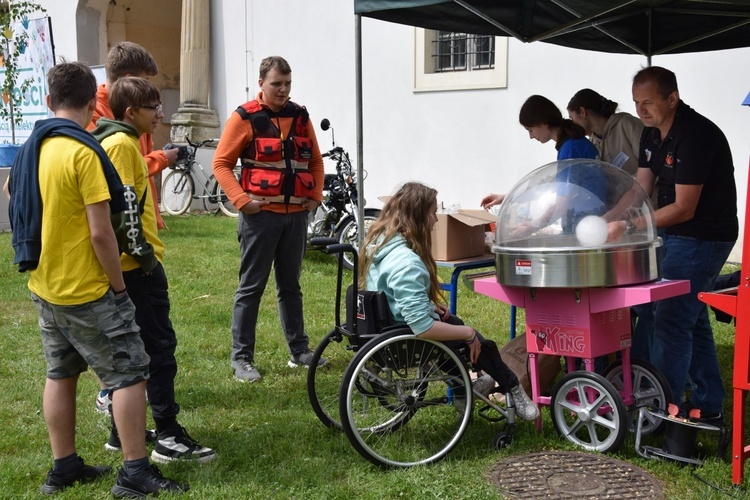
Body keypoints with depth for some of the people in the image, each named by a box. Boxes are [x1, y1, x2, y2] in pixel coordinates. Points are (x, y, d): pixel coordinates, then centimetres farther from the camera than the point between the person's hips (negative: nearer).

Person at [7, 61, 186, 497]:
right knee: (130, 373, 0)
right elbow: (101, 233, -21)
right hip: (87, 291, -8)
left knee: (61, 374, 16)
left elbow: (24, 210, 15)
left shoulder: (31, 149, 5)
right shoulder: (84, 152, -20)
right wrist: (119, 286, -11)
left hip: (44, 286, 8)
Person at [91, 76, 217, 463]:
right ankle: (169, 437, -2)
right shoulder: (121, 143, -14)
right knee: (160, 345, -6)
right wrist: (141, 250, -19)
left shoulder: (119, 140, 17)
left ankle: (122, 430, 23)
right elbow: (123, 203, -22)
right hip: (138, 265, -10)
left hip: (131, 265, 10)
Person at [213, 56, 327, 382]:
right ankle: (241, 357, 8)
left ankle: (299, 350, 24)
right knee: (251, 287, 1)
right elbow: (221, 163, -7)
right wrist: (241, 200, -15)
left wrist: (316, 195, 7)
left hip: (296, 215, 5)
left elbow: (315, 160, 18)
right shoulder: (245, 118, -6)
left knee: (290, 285, 14)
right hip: (261, 215, -5)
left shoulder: (300, 117, 9)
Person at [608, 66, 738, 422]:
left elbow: (684, 209, -25)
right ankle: (707, 406, 27)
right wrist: (607, 220, -10)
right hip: (678, 235, 10)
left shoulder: (695, 136, -23)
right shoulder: (652, 134, 6)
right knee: (691, 319, 15)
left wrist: (628, 226, -28)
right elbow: (641, 189, 6)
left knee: (671, 321, -9)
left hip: (702, 238, -10)